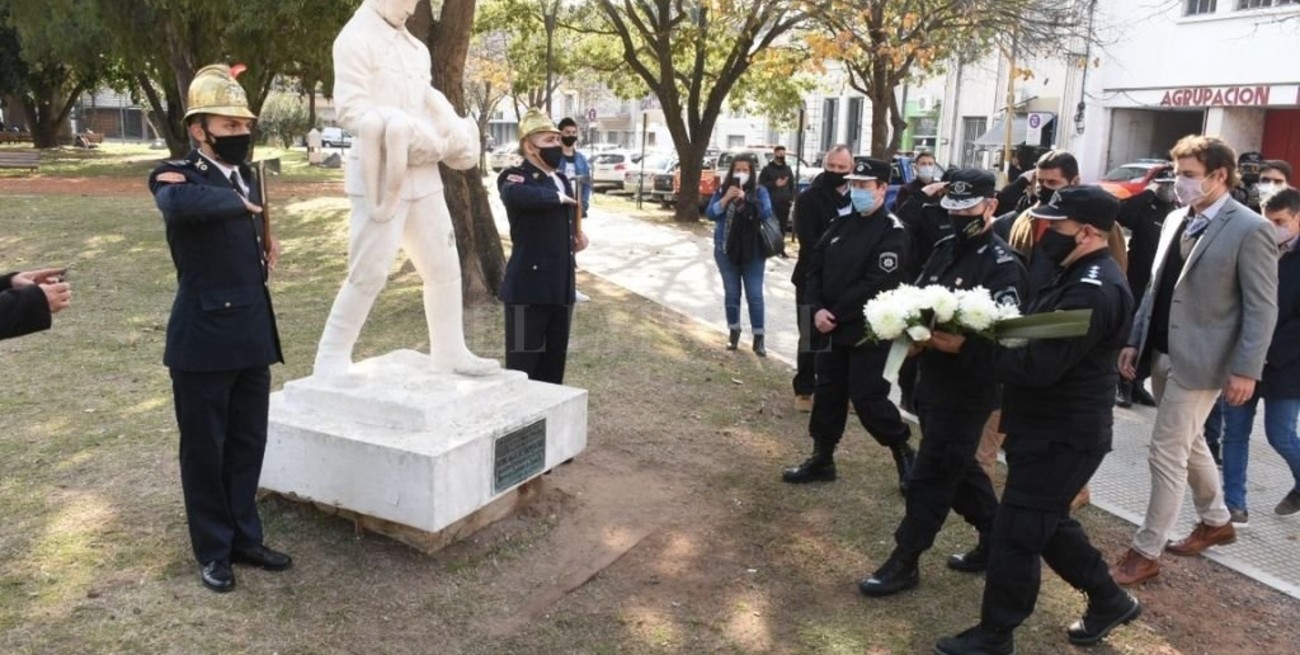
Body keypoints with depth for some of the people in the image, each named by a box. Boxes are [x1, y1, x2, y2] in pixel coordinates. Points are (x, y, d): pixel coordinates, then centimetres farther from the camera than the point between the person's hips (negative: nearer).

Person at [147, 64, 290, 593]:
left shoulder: (247, 177, 11)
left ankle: (245, 538, 28)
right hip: (203, 338, -6)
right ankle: (213, 551, 20)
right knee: (204, 448, 7)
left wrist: (267, 251, 2)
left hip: (253, 336, 6)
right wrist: (240, 203, -20)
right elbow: (177, 201, -35)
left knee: (248, 443, 14)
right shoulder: (177, 176, -10)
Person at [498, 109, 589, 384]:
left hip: (561, 287, 8)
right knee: (522, 366, -2)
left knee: (554, 363, 16)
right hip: (528, 288, -8)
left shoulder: (562, 179, 16)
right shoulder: (515, 176, -10)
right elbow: (515, 195, -36)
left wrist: (577, 233, 10)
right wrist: (557, 197, -20)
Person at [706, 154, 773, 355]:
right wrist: (726, 198, -19)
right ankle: (733, 331, 25)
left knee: (754, 294, -1)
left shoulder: (759, 191, -2)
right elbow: (710, 213, -5)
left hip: (753, 252, -2)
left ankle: (758, 337, 4)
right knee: (731, 293, 11)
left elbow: (766, 214, -15)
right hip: (726, 251, 2)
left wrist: (745, 198, -24)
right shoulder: (722, 190, 3)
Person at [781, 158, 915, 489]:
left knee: (867, 398, -4)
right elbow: (815, 267, 8)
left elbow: (875, 286, -20)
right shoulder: (841, 224, 10)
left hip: (868, 333, -7)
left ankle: (904, 452, 17)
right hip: (832, 328, 7)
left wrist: (835, 315, -18)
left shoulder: (892, 232, -12)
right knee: (828, 393, 12)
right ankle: (822, 458, 25)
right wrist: (817, 309, -8)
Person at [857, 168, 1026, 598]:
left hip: (968, 388, -8)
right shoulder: (945, 249, 12)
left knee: (930, 475, -2)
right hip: (932, 378, 8)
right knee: (957, 466, 19)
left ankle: (904, 562, 9)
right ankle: (997, 538, 36)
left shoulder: (1003, 264, -13)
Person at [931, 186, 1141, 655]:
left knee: (1016, 533, -1)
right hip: (1052, 428, 11)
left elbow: (1038, 366, -28)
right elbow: (1034, 344, 13)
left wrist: (964, 348, -23)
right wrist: (974, 337, -3)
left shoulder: (1093, 291, -23)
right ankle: (1109, 600, 38)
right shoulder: (1084, 278, 13)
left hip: (1062, 436, -11)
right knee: (1047, 523, 22)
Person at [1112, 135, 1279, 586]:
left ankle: (1146, 551, 8)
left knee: (1167, 454, -4)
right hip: (1163, 353, 8)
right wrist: (1135, 341, 10)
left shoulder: (1250, 230, -13)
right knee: (1189, 443, 22)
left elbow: (1263, 307, -14)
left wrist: (1246, 369, -18)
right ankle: (1216, 521, 42)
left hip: (1200, 360, -8)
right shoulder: (1176, 221, 8)